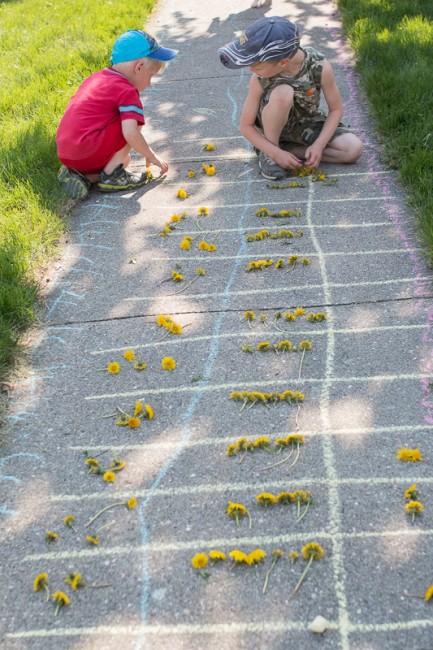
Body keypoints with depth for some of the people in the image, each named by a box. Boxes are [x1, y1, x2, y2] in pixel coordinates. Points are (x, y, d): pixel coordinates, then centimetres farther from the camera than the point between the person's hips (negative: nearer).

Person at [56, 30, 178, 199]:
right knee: (134, 124, -4)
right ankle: (111, 175, -4)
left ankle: (79, 174, 6)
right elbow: (130, 134, -20)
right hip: (88, 152, -9)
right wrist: (152, 157, -5)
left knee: (124, 160, 26)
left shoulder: (96, 77, 19)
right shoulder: (127, 91, -8)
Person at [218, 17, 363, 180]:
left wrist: (319, 145, -26)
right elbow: (246, 126, -18)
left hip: (307, 123, 2)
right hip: (274, 122, -2)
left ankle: (287, 147, -9)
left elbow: (336, 109, -14)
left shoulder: (320, 66, -27)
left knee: (354, 149, -21)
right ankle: (269, 152, -15)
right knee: (282, 93, -37)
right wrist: (277, 153, -28)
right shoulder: (259, 79, -26)